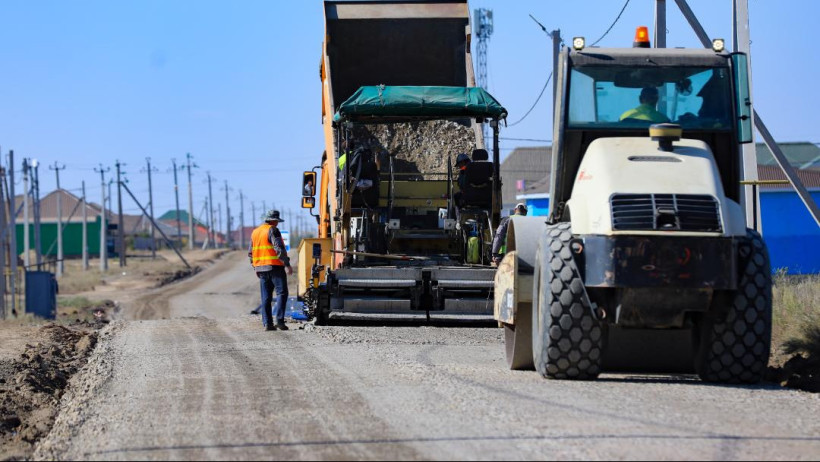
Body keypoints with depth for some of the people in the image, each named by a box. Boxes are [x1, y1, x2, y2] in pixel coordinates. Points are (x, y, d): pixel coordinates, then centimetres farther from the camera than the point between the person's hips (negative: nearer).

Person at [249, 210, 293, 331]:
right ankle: (278, 318, -18)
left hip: (261, 268, 7)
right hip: (275, 266, -7)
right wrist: (287, 264, -18)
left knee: (266, 297, 8)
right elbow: (279, 249, -18)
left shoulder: (255, 232, 16)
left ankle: (267, 323, 3)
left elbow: (251, 253, 19)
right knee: (281, 293, -6)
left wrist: (255, 268, 26)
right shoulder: (272, 231, -8)